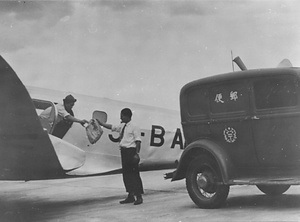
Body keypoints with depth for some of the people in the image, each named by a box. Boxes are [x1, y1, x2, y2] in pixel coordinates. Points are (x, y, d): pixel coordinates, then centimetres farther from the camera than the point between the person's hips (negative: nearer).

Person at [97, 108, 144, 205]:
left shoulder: (134, 127, -9)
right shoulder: (122, 126, 13)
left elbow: (138, 141, -13)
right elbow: (111, 127, 22)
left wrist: (136, 154, -19)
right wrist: (100, 123, 17)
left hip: (131, 151, -8)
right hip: (124, 151, 8)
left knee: (134, 173, -5)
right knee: (126, 173, 12)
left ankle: (138, 196, 1)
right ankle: (130, 196, 21)